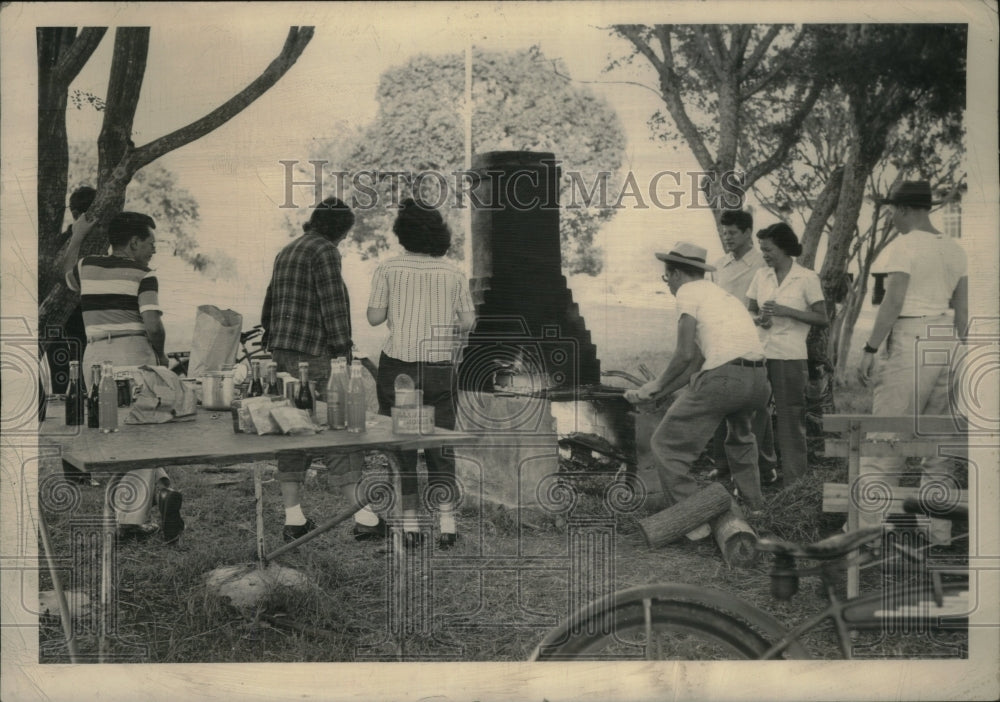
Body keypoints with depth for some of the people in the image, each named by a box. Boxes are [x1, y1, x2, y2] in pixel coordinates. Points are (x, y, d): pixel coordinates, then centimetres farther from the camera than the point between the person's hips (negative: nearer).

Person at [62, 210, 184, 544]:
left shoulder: (87, 267, 11)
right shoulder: (143, 276, -3)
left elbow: (67, 276, 36)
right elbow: (153, 325, -14)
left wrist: (76, 236, 43)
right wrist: (160, 354, 5)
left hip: (96, 356, 4)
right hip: (133, 353, -4)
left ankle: (160, 488, -1)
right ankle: (130, 522, -1)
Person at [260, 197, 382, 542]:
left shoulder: (286, 252, 20)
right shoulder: (324, 251, -8)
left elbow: (270, 304, 23)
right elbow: (333, 304, -14)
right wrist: (343, 351, -13)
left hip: (281, 352, 9)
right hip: (312, 354, -9)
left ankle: (293, 519, 12)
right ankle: (364, 518, -3)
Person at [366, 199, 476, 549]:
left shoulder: (388, 270, -4)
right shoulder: (454, 274, 2)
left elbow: (374, 317, -4)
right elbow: (468, 322, 2)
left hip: (398, 365, -2)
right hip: (440, 368, 2)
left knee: (400, 444, 8)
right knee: (441, 446, 9)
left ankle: (409, 524, 11)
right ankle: (447, 524, 8)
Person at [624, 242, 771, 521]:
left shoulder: (688, 292, 5)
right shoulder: (724, 296, 29)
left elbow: (686, 355, -4)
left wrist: (657, 385, 12)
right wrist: (654, 392, 25)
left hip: (723, 378, -8)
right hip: (758, 380, 9)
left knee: (667, 445, 4)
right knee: (740, 438, 37)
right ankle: (753, 507, 37)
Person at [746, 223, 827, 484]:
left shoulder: (807, 278, -3)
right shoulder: (761, 276, 10)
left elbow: (822, 318, -5)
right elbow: (749, 312, 16)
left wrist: (787, 311, -16)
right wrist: (760, 319, -7)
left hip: (790, 357, -4)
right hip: (759, 354, 4)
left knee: (791, 419, 0)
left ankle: (795, 482, 9)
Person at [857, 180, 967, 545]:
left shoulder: (904, 245, -8)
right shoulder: (954, 249, 13)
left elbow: (893, 302, -16)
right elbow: (962, 309, 14)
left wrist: (870, 349, -13)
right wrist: (956, 351, 21)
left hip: (909, 342, -7)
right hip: (947, 344, 8)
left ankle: (868, 533, -6)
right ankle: (939, 536, 19)